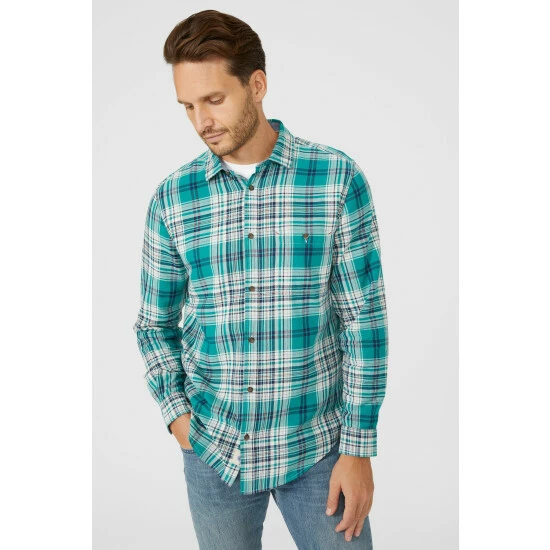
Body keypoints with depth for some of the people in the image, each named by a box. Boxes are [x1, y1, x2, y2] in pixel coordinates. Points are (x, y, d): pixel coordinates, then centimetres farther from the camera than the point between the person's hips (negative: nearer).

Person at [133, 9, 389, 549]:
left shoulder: (338, 178, -9)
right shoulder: (172, 197, -3)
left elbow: (365, 318, -8)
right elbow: (155, 325, 7)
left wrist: (358, 448, -9)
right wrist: (177, 412, -6)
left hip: (317, 444, -2)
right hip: (213, 449, 2)